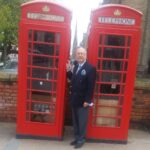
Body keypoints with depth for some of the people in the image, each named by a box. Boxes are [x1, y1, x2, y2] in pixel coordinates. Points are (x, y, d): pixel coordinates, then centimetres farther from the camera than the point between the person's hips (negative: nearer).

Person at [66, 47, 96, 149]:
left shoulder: (90, 68, -13)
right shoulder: (75, 66, 8)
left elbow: (91, 86, -16)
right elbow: (72, 79, 10)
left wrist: (87, 100, -17)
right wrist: (69, 71, -3)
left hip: (83, 100, -6)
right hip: (74, 99, 6)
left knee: (82, 121, 9)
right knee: (75, 120, 17)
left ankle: (81, 139, 24)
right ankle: (76, 137, 32)